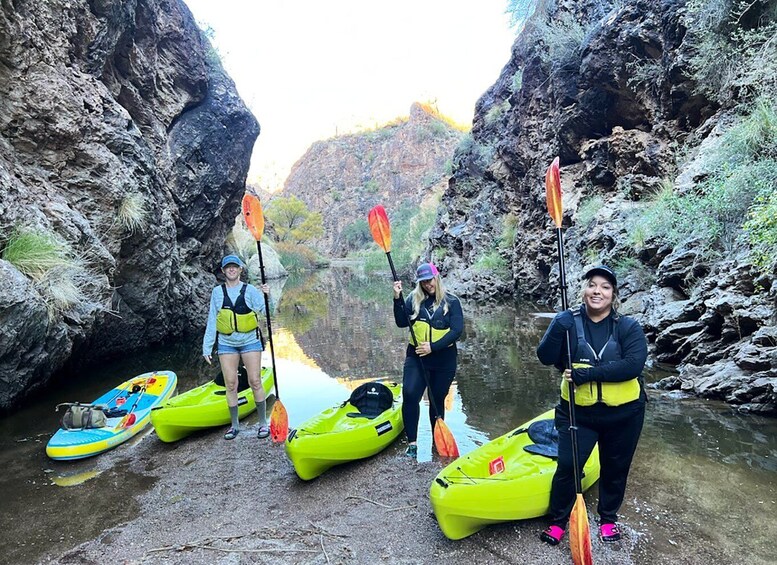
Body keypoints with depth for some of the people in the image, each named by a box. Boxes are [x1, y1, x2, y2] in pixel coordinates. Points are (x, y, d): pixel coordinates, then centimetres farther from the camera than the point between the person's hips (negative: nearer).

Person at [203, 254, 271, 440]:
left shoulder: (250, 290, -1)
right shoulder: (217, 292, 5)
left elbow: (265, 311, -11)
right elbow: (212, 321, 7)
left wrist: (267, 296, -30)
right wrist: (207, 347, 6)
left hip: (250, 342, -2)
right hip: (226, 344, 2)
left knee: (255, 382, -1)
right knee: (231, 385, 5)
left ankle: (263, 423, 12)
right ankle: (234, 425, 20)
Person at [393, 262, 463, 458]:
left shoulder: (451, 301, -2)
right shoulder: (414, 299, 4)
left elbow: (457, 330, -11)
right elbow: (402, 322, -5)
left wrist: (433, 347, -19)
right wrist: (398, 298, -17)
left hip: (444, 359, -1)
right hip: (416, 357, 1)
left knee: (437, 400, 12)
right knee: (410, 395, -16)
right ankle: (412, 443, -5)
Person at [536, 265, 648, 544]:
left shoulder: (628, 327, -8)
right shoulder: (569, 322, -6)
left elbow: (633, 364, -23)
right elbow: (546, 357, -15)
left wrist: (586, 374, -28)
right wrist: (560, 326, -30)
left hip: (623, 414, 1)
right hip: (578, 412, 0)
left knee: (615, 469, 18)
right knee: (568, 466, 1)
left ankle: (608, 518, 44)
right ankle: (558, 520, 25)